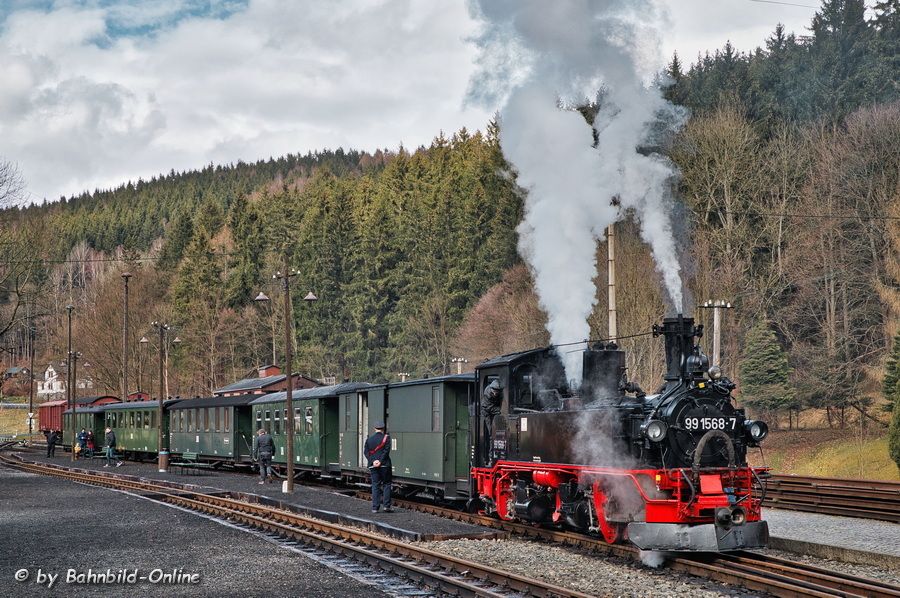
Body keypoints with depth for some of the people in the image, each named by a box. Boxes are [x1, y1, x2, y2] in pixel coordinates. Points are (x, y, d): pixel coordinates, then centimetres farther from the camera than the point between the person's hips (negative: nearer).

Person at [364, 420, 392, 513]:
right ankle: (386, 505, 0)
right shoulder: (386, 438, -2)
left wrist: (373, 461, -7)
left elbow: (366, 452, 2)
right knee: (386, 484, 7)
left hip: (373, 466, 3)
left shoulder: (369, 439, 9)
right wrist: (380, 461, -12)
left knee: (375, 485, 5)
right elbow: (386, 451, -11)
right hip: (385, 465, -3)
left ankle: (375, 507, 2)